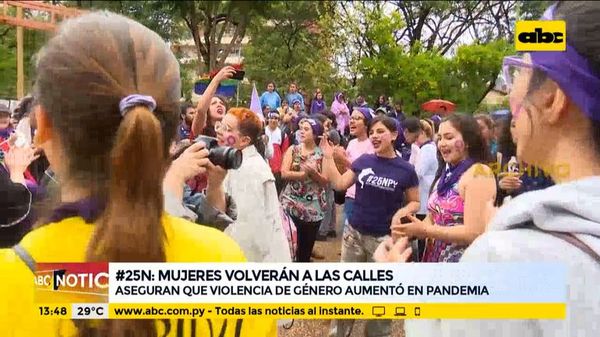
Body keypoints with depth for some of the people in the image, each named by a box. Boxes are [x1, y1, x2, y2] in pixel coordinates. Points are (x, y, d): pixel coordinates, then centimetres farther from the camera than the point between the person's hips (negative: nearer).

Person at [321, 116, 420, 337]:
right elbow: (340, 184, 5)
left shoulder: (405, 170, -7)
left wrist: (401, 213, -17)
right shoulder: (363, 161, 0)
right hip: (354, 233, 3)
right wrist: (328, 157, -1)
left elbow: (414, 202, 2)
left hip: (383, 238, -3)